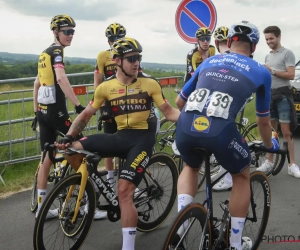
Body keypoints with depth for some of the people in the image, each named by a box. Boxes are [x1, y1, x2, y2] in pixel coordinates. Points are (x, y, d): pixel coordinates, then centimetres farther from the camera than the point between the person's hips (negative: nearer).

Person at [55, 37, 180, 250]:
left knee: (124, 191, -16)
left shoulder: (150, 83, -6)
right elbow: (86, 115, 7)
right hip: (121, 136, 4)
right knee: (73, 150, -12)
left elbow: (169, 112, -3)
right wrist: (68, 137, -6)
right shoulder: (106, 86, 1)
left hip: (143, 138, -4)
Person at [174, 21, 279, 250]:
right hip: (220, 132, -3)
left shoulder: (208, 62, 28)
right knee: (242, 176, 27)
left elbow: (180, 102, 36)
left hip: (185, 127, 3)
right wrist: (270, 145, 50)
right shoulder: (261, 72, 20)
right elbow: (263, 121, 30)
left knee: (191, 167, 36)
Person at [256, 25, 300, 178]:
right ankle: (269, 162, 16)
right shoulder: (268, 56, 18)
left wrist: (272, 71, -17)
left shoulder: (287, 53, -5)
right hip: (269, 95, 7)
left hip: (283, 95, -7)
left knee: (286, 132, -8)